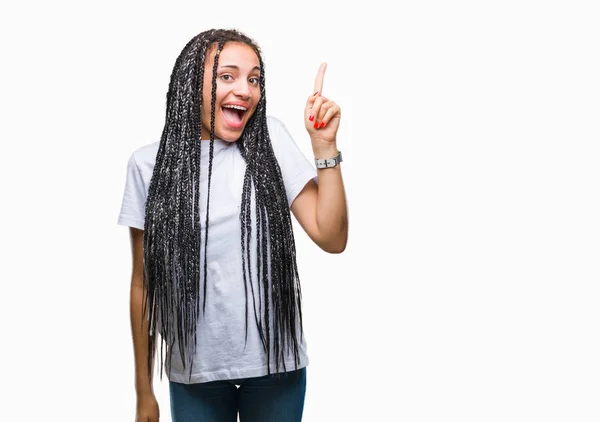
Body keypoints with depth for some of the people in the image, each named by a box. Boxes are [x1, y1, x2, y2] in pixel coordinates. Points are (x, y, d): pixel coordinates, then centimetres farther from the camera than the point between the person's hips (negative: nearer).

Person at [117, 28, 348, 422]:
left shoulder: (269, 138, -3)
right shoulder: (149, 163, -4)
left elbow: (332, 239, -6)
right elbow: (143, 281, 1)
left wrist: (324, 146, -15)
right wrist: (144, 390, 3)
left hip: (276, 363, 1)